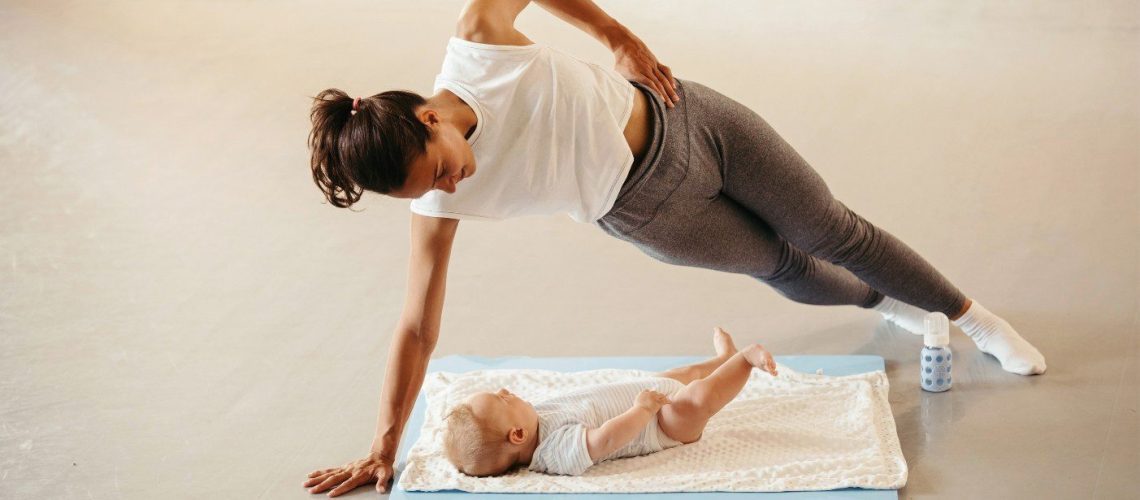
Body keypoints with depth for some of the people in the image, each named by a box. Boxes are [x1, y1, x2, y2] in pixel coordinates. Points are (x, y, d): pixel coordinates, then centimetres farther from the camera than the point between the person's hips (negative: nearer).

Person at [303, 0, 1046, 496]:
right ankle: (884, 302, 53)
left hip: (681, 122, -1)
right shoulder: (437, 208, -24)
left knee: (831, 231, 12)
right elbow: (418, 328, -19)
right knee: (787, 269, 16)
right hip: (645, 208, 1)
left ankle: (972, 315, 39)